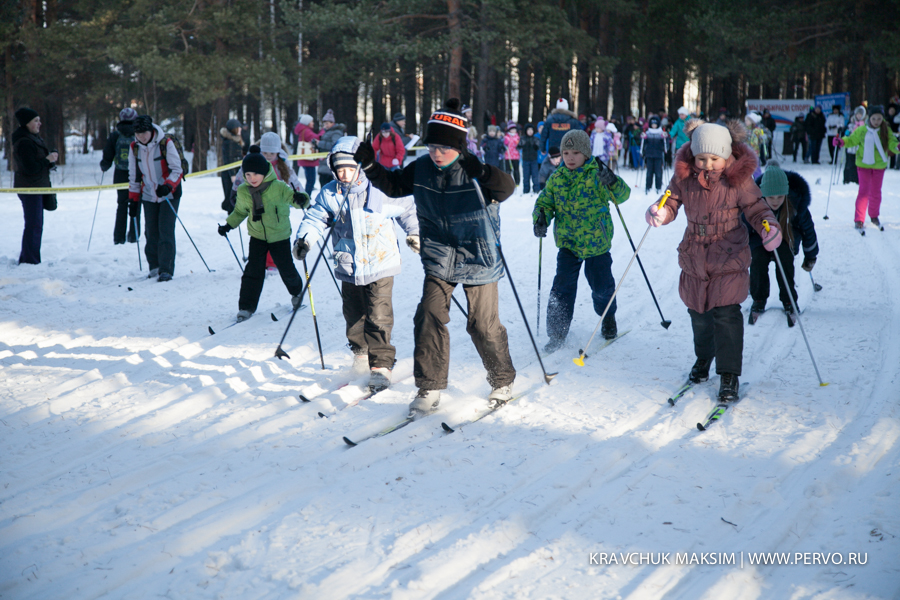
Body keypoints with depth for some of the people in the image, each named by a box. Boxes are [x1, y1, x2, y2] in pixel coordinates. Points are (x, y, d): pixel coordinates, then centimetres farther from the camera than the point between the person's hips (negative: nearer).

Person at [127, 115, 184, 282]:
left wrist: (167, 186, -31)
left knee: (166, 232, -11)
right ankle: (154, 267, 17)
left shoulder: (166, 143, -15)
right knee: (151, 232, 4)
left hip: (169, 194, -4)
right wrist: (133, 200, 9)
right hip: (149, 196, 4)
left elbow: (177, 169, -14)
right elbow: (134, 176, 10)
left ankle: (166, 270, -8)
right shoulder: (135, 148, 0)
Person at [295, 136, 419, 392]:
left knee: (379, 317, -10)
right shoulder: (329, 194, -1)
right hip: (348, 267, 4)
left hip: (380, 264, -4)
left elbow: (406, 209, 7)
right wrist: (304, 238, -17)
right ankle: (361, 354, 36)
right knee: (354, 316, 15)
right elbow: (315, 218, 1)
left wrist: (414, 232, 7)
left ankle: (381, 366, -5)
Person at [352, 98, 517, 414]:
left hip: (478, 260, -4)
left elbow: (506, 189, -32)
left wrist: (483, 173, -50)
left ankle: (503, 382, 25)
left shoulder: (475, 170, -16)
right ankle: (429, 388, 4)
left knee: (484, 325, 2)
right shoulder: (422, 168, -2)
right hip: (439, 260, 4)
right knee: (429, 318, -7)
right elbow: (393, 186, 12)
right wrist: (369, 165, -3)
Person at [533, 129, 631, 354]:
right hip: (568, 243, 2)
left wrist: (612, 183, -39)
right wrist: (541, 218, -13)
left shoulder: (597, 175, -9)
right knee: (562, 288, -7)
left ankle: (608, 318, 39)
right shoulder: (556, 179, 1)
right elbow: (545, 203, 9)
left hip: (597, 243, -2)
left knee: (602, 286, 9)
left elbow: (622, 195, -17)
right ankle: (557, 333, 2)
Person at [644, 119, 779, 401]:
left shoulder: (739, 179, -12)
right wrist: (659, 213, -25)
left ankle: (729, 376, -1)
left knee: (726, 314, -10)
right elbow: (672, 203, -1)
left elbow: (756, 209, -8)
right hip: (694, 258, 4)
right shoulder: (684, 176, -6)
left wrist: (769, 228, -28)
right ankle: (703, 358, 42)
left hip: (729, 258, -3)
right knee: (699, 313, 16)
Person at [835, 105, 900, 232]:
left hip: (879, 165, 2)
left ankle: (874, 216, 35)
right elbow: (852, 140, 2)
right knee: (864, 192, -8)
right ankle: (859, 220, -5)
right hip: (864, 165, -2)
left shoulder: (886, 131, -6)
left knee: (876, 192, 16)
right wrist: (842, 141, -16)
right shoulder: (861, 130, -9)